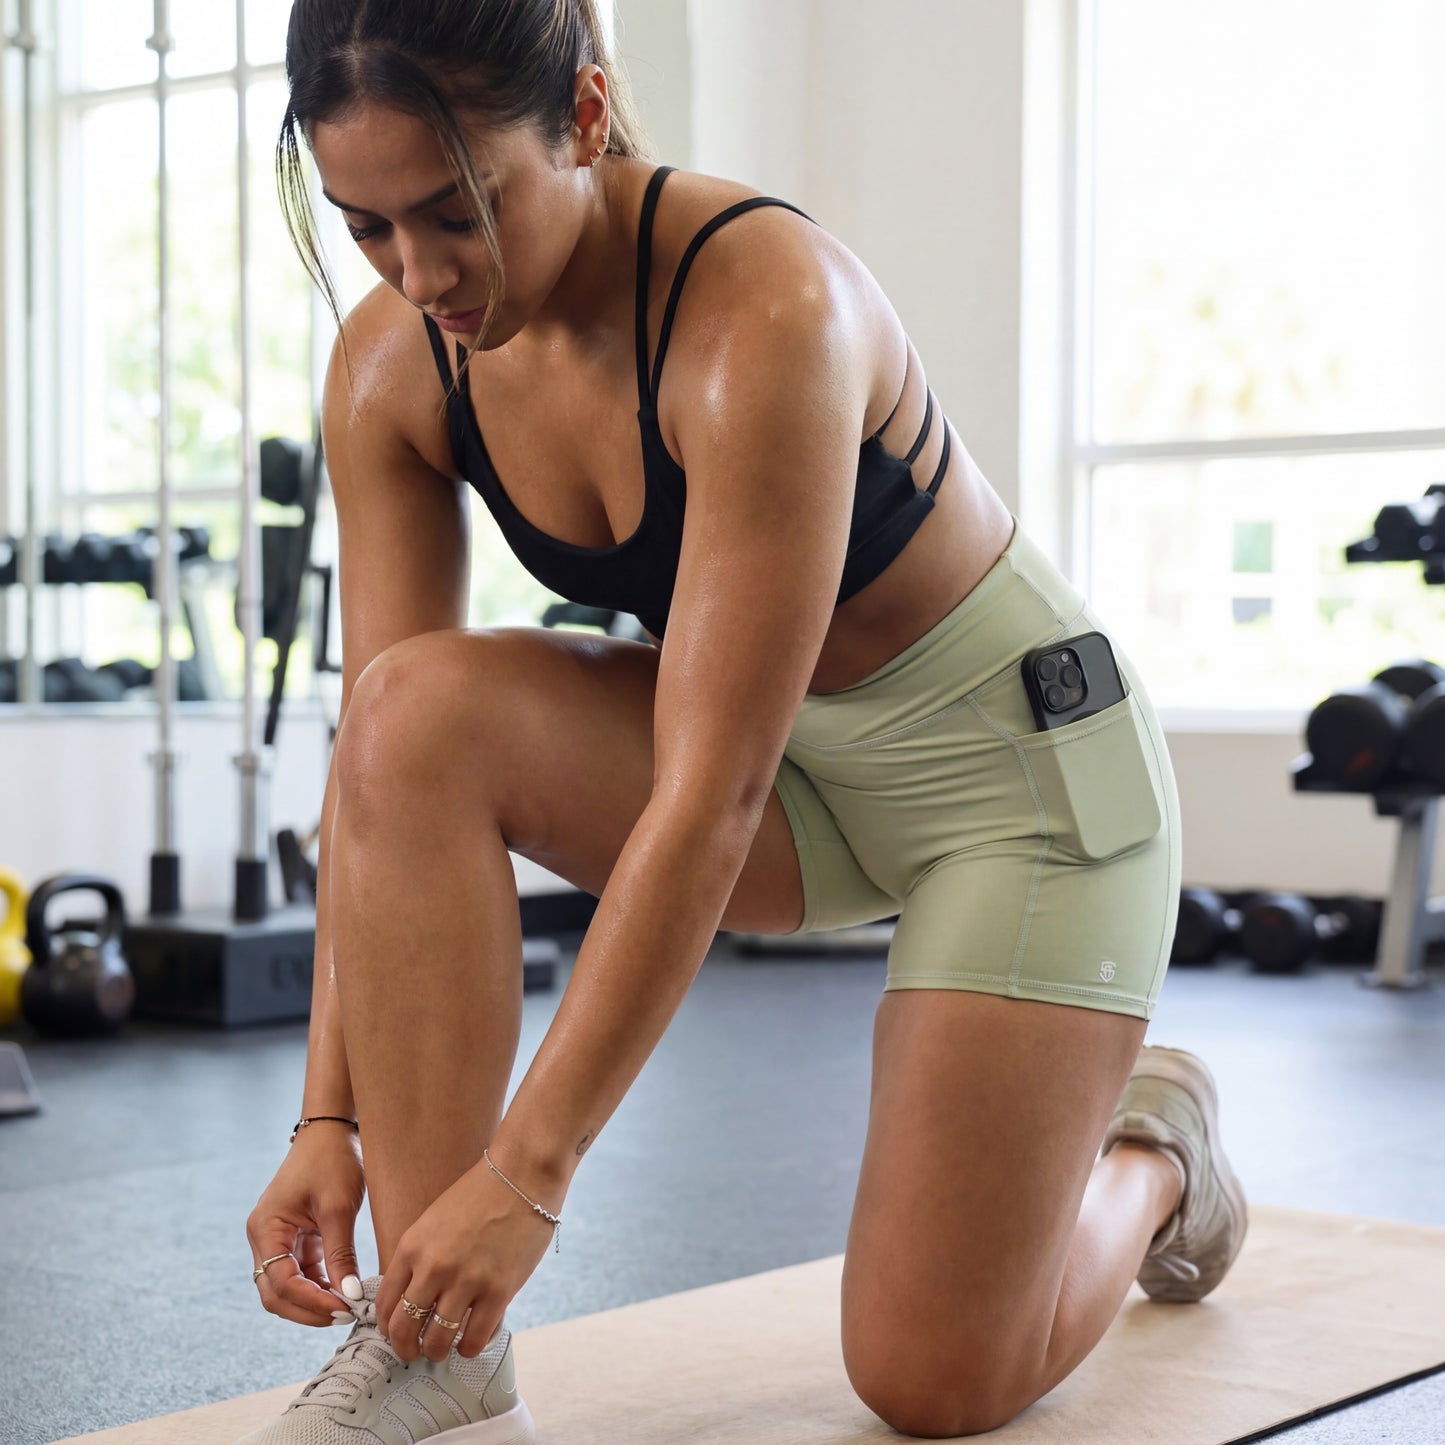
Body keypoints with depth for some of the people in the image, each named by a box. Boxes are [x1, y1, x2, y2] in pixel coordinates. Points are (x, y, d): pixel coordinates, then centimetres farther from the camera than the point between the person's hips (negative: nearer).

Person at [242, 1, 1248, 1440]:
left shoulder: (766, 313, -33)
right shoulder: (392, 368, -13)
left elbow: (707, 799, -34)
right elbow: (378, 755, -11)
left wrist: (526, 1172, -33)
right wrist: (328, 1118, -18)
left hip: (1013, 754, -5)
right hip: (783, 757, 6)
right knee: (421, 709, -26)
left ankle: (1149, 1150, 27)